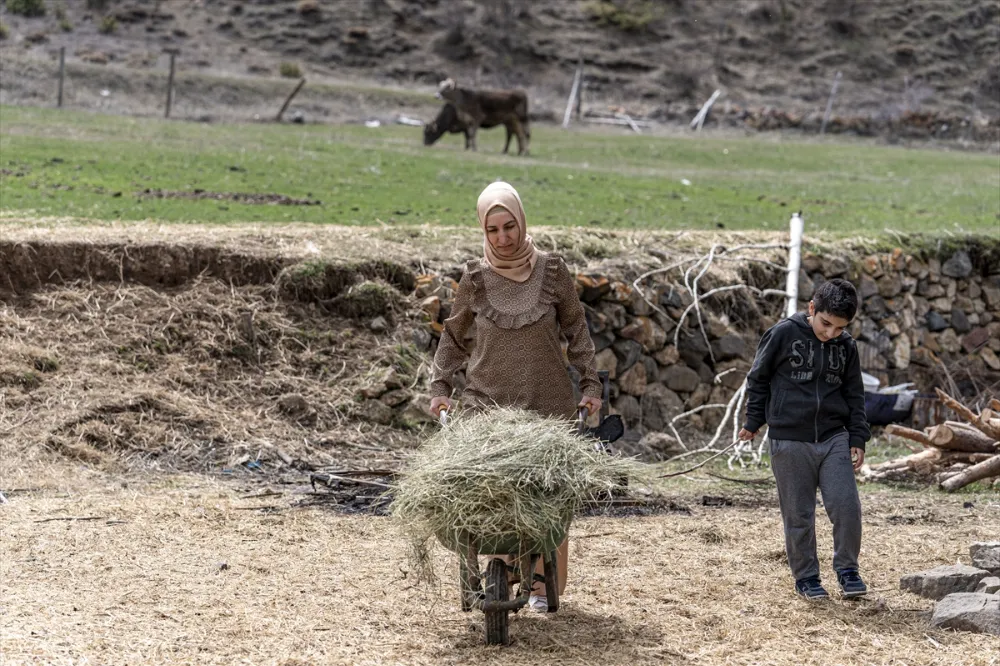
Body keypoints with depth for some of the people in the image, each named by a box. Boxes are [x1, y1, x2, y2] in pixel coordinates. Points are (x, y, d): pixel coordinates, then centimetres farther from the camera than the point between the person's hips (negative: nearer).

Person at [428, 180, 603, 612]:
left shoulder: (552, 272, -1)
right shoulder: (476, 278, 0)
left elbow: (576, 330, 9)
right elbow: (453, 335, 14)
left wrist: (590, 385, 6)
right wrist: (440, 387, 8)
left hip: (549, 404, 0)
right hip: (488, 403, 0)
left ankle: (545, 585, 12)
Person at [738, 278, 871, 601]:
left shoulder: (846, 345, 4)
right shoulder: (783, 334, -7)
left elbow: (854, 393, 13)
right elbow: (758, 378, 3)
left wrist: (858, 437, 9)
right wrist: (754, 422, 7)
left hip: (834, 438, 3)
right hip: (790, 440, -3)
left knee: (847, 506, -7)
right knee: (799, 514, 3)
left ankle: (847, 569, 11)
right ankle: (806, 577, 16)